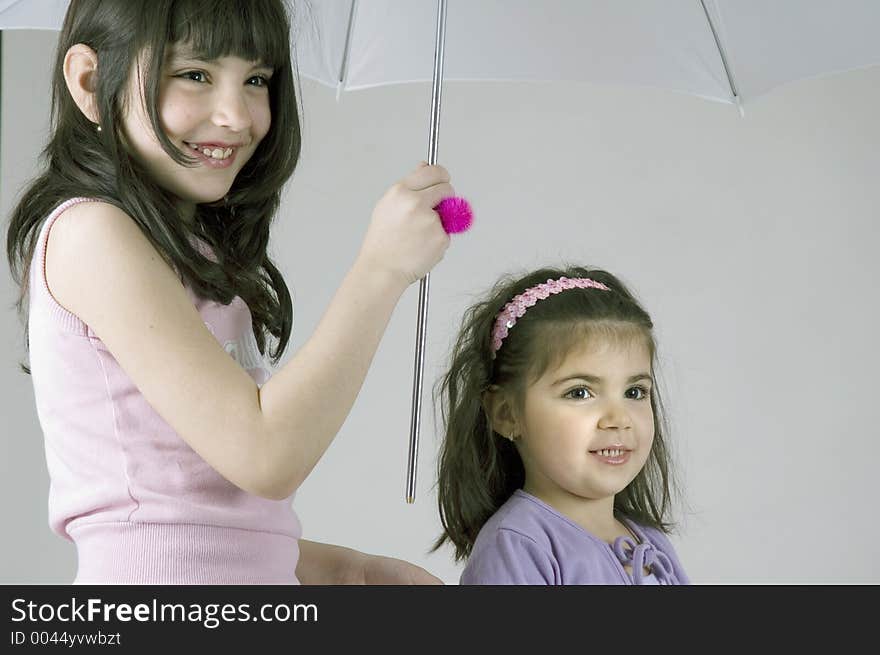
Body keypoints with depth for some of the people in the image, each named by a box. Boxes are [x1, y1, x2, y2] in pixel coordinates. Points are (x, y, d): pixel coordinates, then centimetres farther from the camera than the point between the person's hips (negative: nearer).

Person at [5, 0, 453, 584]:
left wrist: (334, 568, 6)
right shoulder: (92, 231, -11)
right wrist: (381, 269, -16)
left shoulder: (193, 253, 16)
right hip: (155, 576, -8)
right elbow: (266, 457, -18)